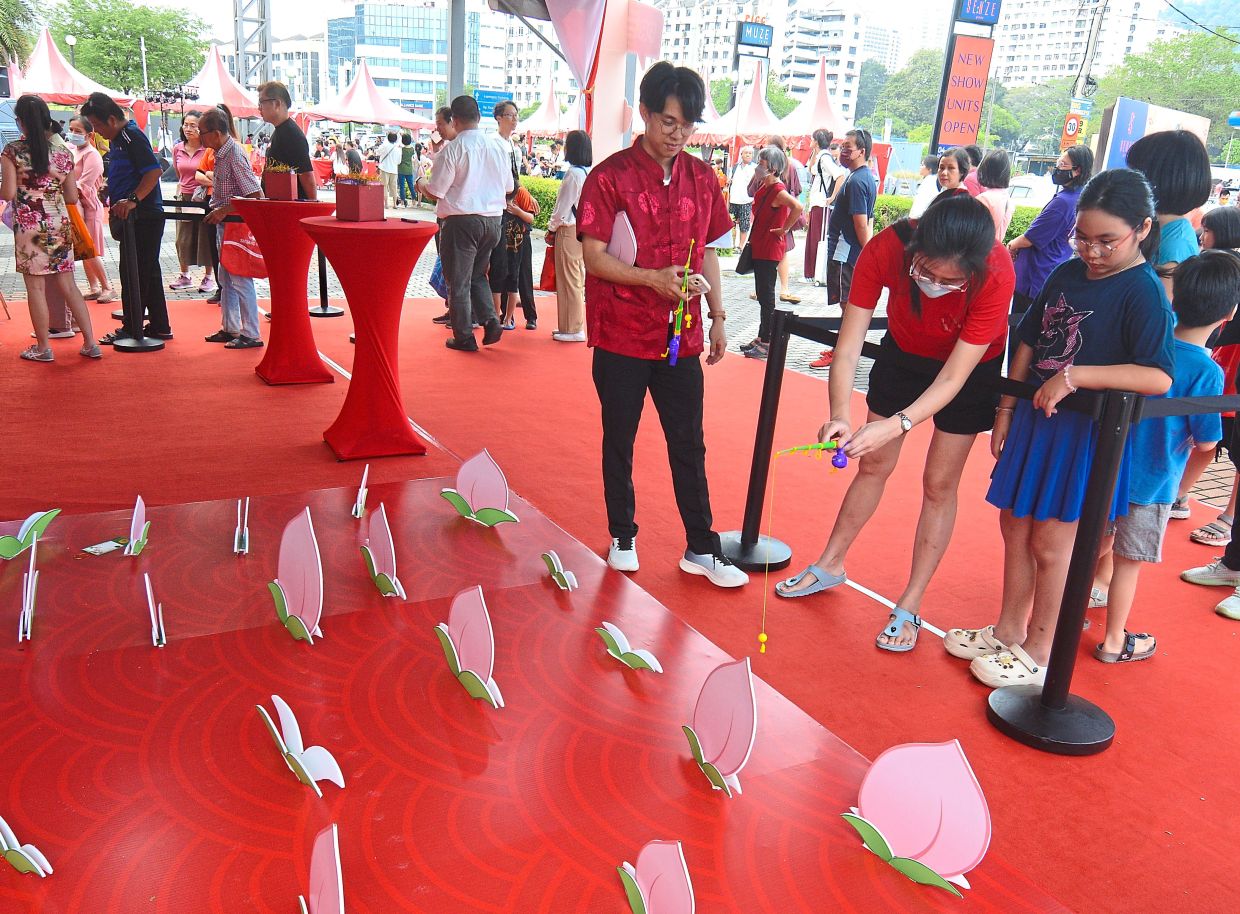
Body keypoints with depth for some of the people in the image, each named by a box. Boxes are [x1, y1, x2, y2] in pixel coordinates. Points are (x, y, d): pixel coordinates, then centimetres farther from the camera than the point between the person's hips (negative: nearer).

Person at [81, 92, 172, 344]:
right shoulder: (119, 139, 16)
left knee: (133, 273, -5)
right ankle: (159, 326, 18)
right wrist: (111, 194, 15)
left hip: (143, 217, -10)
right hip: (133, 217, 10)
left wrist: (133, 200, -28)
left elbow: (155, 170, -24)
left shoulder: (132, 137, -13)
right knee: (147, 272, 12)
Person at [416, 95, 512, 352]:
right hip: (493, 219, 5)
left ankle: (464, 338, 11)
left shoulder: (452, 149, -12)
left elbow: (436, 192, -11)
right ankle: (490, 320, 4)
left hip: (461, 221, -5)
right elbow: (509, 188, 13)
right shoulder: (498, 147, 4)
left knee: (459, 281, 7)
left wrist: (421, 185, 11)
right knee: (477, 274, 22)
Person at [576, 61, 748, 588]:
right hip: (621, 336, -3)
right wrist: (653, 278, -23)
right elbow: (593, 256, -11)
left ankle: (701, 549, 19)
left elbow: (706, 252, 13)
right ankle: (622, 538, 28)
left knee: (689, 444, 8)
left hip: (681, 336, 4)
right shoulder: (610, 177, -8)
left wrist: (717, 317, 10)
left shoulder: (702, 178, 6)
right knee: (619, 441, 11)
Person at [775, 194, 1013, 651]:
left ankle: (910, 606, 12)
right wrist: (841, 416, -45)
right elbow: (847, 348, -31)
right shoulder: (886, 248, -33)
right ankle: (830, 566, 30)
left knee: (939, 482, 0)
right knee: (873, 465, 12)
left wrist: (896, 425, -47)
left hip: (972, 366, -2)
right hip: (903, 353, 2)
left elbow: (953, 377, -34)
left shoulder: (996, 274, -38)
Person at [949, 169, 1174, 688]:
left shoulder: (1144, 292, -15)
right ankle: (1009, 631, 33)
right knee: (1015, 525, 15)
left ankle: (1038, 654, 19)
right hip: (1036, 418, 7)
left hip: (1089, 431, -7)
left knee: (1050, 542, 2)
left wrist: (1073, 376, -27)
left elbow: (1159, 376, -25)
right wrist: (1006, 411, 10)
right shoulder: (1067, 274, 5)